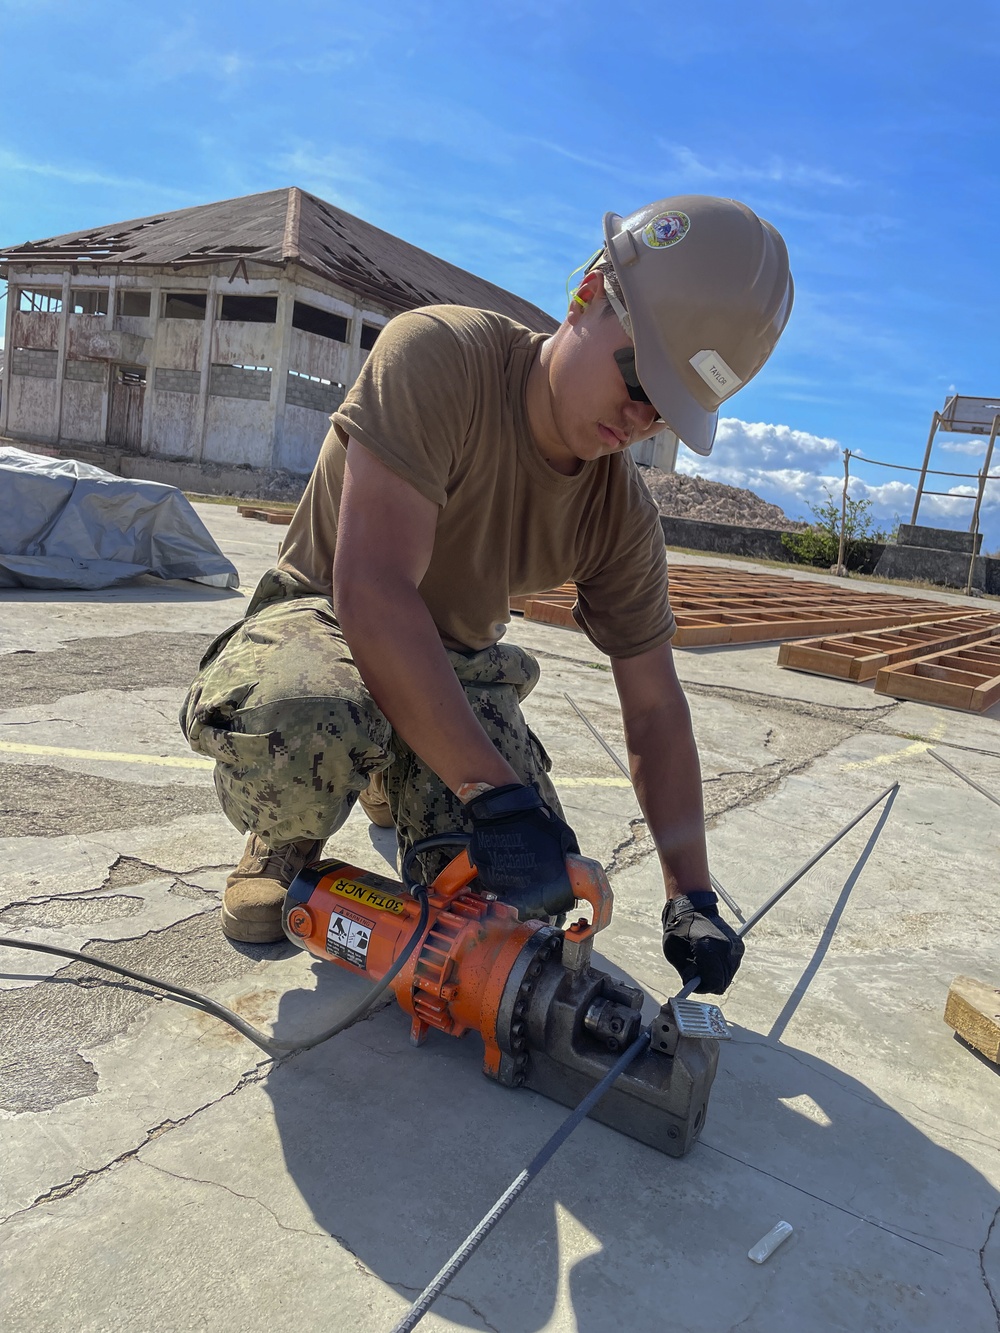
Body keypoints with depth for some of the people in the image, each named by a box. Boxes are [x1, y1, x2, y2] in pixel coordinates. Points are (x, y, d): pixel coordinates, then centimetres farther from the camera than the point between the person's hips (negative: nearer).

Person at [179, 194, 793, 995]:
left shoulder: (623, 515, -11)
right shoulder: (439, 354, -26)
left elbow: (655, 710, -4)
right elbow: (372, 592, -36)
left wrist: (693, 897, -11)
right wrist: (496, 794, -38)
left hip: (457, 662, 4)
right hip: (323, 619, -4)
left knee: (532, 896, -15)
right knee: (294, 724, -41)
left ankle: (395, 785, 19)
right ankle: (288, 839, 0)